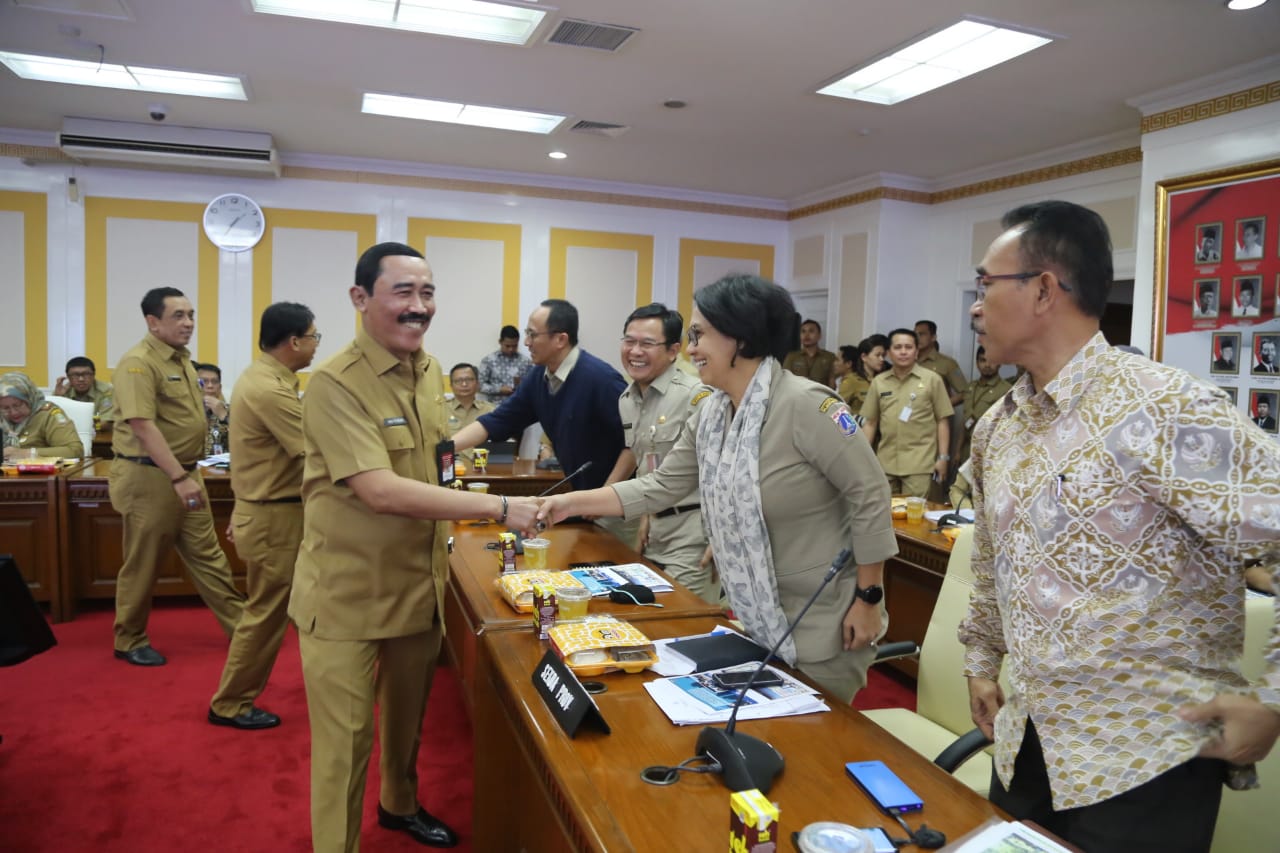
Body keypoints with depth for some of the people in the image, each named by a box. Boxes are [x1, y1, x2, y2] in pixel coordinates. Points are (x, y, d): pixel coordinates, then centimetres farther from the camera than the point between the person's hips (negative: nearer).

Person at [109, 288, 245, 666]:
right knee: (142, 563, 6)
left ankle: (240, 626, 18)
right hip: (149, 477, -8)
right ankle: (129, 641, 23)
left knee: (207, 555, 12)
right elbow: (143, 426, -26)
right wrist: (178, 477, -30)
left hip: (186, 472, 8)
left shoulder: (182, 359, 11)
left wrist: (188, 474, 17)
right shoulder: (139, 363, -17)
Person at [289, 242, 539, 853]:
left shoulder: (430, 372, 4)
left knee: (408, 713, 24)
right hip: (348, 592, -7)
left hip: (418, 582, 7)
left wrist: (443, 538, 10)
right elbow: (380, 491, -28)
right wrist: (497, 507, -30)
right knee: (346, 738, 5)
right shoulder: (336, 383, -20)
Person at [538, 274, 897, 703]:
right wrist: (573, 502, 0)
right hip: (760, 615, 8)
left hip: (825, 618, -7)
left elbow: (869, 495, -21)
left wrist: (868, 600, -17)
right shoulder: (709, 415, 0)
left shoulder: (804, 405, -25)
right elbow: (660, 487, 5)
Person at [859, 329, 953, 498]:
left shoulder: (932, 379, 0)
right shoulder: (878, 382, 7)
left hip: (919, 464, -3)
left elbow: (943, 420, 1)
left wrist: (943, 457, -4)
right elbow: (870, 422, 10)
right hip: (885, 463, 3)